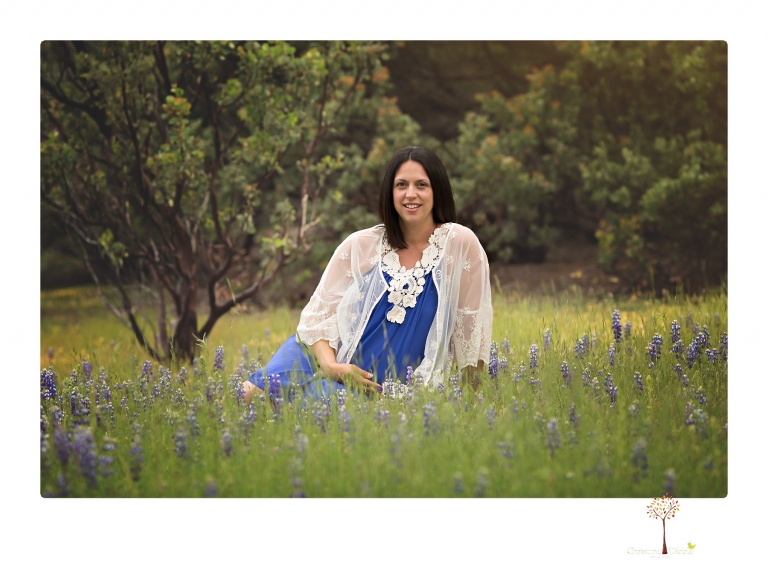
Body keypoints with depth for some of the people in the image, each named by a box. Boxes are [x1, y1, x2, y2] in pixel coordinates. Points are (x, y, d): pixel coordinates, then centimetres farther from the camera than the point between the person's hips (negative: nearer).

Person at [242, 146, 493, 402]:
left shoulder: (460, 243, -4)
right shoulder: (359, 246, 2)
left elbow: (472, 327, 1)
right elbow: (318, 314, 1)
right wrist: (330, 366, -17)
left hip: (377, 388, -1)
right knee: (255, 395, -26)